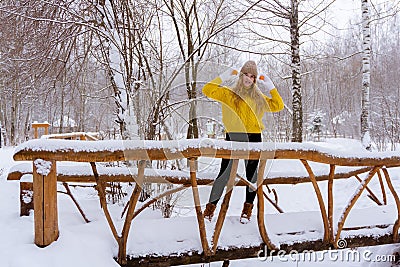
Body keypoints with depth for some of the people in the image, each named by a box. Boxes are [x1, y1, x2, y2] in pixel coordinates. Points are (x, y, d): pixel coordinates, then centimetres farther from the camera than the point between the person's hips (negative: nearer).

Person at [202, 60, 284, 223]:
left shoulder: (259, 98, 17)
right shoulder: (229, 94, 10)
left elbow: (278, 106, 16)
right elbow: (208, 90, 4)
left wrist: (271, 88, 11)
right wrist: (223, 78, 2)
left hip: (253, 138, 3)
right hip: (233, 137, -2)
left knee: (251, 174, 5)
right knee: (224, 174, -5)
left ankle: (247, 209, 18)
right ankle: (211, 207, 6)